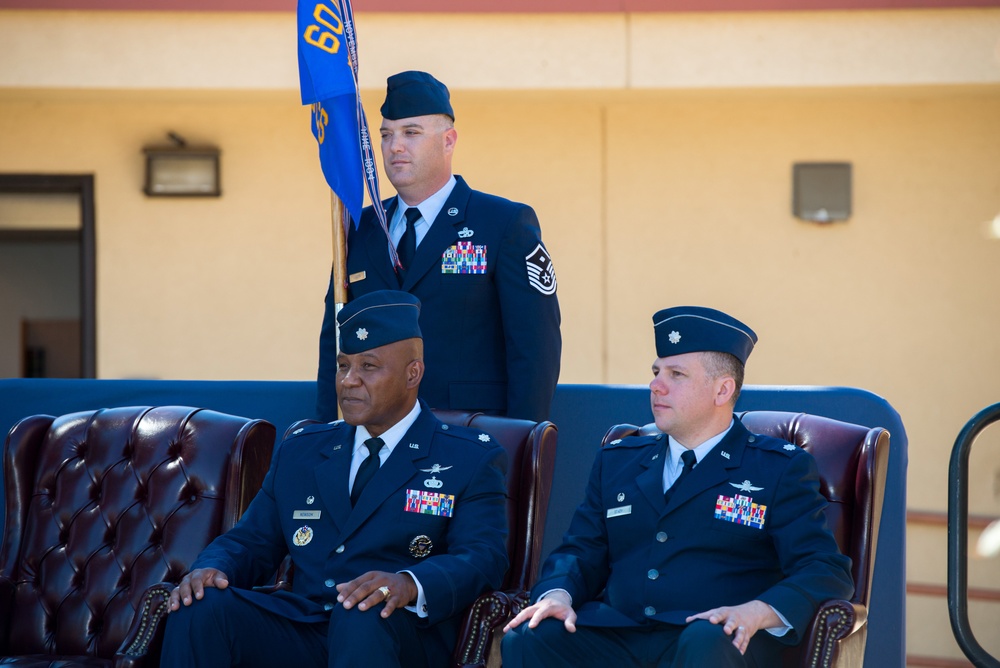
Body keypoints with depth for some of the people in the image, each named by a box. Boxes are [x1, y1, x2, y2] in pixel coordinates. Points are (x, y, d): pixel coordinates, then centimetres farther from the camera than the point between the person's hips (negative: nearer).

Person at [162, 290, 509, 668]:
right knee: (201, 605, -24)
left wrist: (409, 585, -28)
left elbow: (483, 559, -7)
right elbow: (250, 542, 21)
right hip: (298, 633, 4)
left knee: (362, 616, -39)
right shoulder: (300, 451, 23)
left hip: (396, 633, -4)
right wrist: (212, 568, -5)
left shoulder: (472, 461, 7)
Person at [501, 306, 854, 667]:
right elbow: (581, 553, 21)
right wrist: (557, 594, -4)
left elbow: (829, 572, -1)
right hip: (615, 636, 3)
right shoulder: (617, 460, 23)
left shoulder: (779, 469, 8)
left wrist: (758, 612, -20)